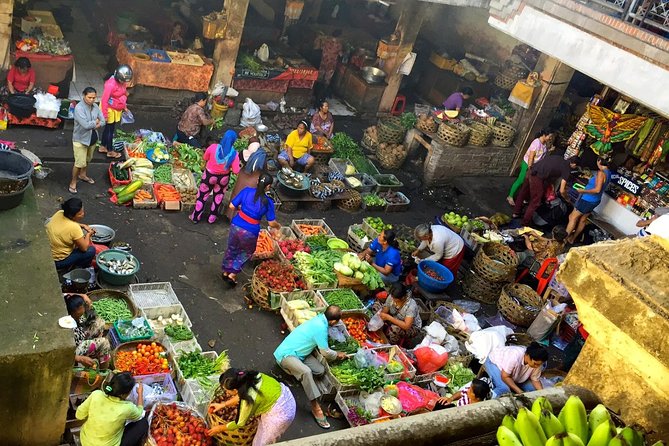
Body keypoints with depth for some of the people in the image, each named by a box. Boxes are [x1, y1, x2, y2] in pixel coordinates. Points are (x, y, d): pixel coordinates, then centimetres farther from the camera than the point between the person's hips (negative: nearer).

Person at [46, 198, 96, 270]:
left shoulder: (59, 213, -9)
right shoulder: (74, 228, -30)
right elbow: (84, 248, -17)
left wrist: (83, 226, 5)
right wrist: (88, 234, -1)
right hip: (58, 262, -8)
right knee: (91, 250, -4)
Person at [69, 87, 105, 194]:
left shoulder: (95, 107, -1)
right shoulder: (79, 108, -25)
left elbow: (103, 121, -1)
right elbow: (86, 125, -32)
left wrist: (93, 125, -18)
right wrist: (96, 122, -14)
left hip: (92, 138, 7)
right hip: (80, 139, -7)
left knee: (87, 159, 26)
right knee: (79, 163, -4)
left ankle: (83, 175, 48)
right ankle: (73, 182, 14)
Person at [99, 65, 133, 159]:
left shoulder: (122, 82, -3)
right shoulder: (111, 84, -29)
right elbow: (104, 100, -26)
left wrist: (124, 107, 20)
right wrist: (105, 115, -24)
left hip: (116, 109, 8)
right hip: (109, 109, -8)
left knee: (108, 128, 20)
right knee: (110, 130, 3)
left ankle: (102, 147, 35)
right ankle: (110, 151, 16)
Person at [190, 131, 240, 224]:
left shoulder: (213, 147, -24)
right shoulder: (234, 154, -24)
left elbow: (205, 158, -6)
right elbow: (236, 171, -19)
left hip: (210, 175, 0)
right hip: (223, 178, 0)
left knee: (202, 195, 20)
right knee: (218, 197, 24)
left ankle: (195, 217, 33)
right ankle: (212, 218, 38)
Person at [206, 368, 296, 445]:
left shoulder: (248, 400, -29)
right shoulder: (250, 376, -10)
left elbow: (240, 423, -9)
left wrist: (219, 429, 5)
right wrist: (223, 405, 13)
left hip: (281, 414, -8)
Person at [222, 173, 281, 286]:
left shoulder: (247, 191, -8)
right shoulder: (268, 202, -12)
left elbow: (232, 206, -4)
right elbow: (271, 223, -6)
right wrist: (278, 226, 15)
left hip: (236, 226, 3)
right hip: (250, 232, -3)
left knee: (232, 248, 26)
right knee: (246, 252, 25)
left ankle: (225, 271, 42)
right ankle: (232, 274, 22)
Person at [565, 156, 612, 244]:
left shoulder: (601, 173, -24)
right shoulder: (608, 173, 4)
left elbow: (597, 190, -30)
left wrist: (583, 191, -22)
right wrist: (590, 177, 20)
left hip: (587, 199, -9)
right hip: (595, 200, 9)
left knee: (573, 217, 3)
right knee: (583, 219, 19)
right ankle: (572, 239, 31)